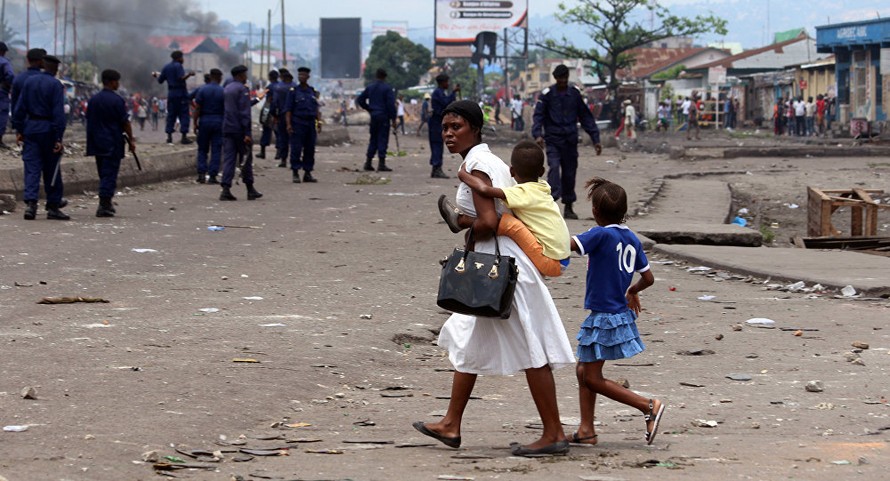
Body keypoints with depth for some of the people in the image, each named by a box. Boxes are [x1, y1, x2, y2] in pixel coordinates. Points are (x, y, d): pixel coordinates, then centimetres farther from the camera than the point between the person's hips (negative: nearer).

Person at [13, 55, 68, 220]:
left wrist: (20, 130, 12)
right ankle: (53, 207, 9)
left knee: (32, 169, 1)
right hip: (48, 130, -4)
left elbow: (19, 108, 7)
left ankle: (30, 202, -14)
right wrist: (58, 138, -14)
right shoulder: (56, 85, -8)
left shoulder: (29, 81, 7)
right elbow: (59, 113, -13)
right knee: (52, 170, 6)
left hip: (30, 128, 4)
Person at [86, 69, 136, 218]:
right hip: (113, 143, -6)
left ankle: (106, 204, 21)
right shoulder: (116, 100, -12)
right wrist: (131, 140, -2)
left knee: (103, 173, 15)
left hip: (97, 142, 7)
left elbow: (89, 120, 13)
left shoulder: (93, 99, 7)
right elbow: (125, 122, -11)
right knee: (110, 174, -5)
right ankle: (104, 206, -10)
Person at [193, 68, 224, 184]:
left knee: (202, 149, 10)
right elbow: (226, 109, -3)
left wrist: (195, 123, 2)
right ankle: (212, 176, -1)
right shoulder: (223, 92, -4)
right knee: (216, 150, 3)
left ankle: (201, 174, 1)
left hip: (204, 120, 1)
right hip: (218, 121, -1)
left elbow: (197, 108, -4)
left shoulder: (203, 90, -3)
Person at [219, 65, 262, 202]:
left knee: (228, 159, 2)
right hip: (239, 129, -6)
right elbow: (244, 113, -16)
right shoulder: (242, 89, -10)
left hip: (227, 129, 6)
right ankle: (250, 190, 13)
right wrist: (247, 133, -18)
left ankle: (225, 189, -8)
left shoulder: (226, 89, 14)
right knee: (246, 160, 5)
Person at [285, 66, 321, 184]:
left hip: (311, 124, 4)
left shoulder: (313, 92, 12)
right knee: (296, 149, -6)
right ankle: (295, 174, -1)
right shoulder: (293, 91, 0)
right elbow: (288, 109, -4)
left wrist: (319, 122, 6)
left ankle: (308, 173, 12)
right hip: (297, 124, -4)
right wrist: (288, 124, -12)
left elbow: (317, 109, 16)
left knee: (310, 149, 5)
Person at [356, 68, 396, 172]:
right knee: (383, 139, -3)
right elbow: (391, 104, -12)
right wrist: (393, 119, -8)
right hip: (384, 116, -5)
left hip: (373, 116, 5)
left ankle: (368, 162, 13)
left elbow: (360, 100, 11)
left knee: (373, 139, 14)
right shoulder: (387, 88, -8)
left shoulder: (369, 88, 8)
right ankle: (381, 163, -7)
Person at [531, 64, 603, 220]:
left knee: (569, 173, 7)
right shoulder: (547, 94, -1)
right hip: (553, 140, -3)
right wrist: (537, 134, -22)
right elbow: (538, 115, -4)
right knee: (554, 167, -21)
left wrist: (595, 139, 8)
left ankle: (568, 207, 17)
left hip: (571, 140, 3)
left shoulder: (575, 93, 7)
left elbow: (586, 117, 12)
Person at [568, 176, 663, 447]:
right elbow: (648, 278, 10)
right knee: (584, 370, 16)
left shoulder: (601, 235, -18)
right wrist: (632, 291, 30)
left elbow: (567, 244, -28)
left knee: (592, 379, -1)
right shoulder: (632, 239, 5)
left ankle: (649, 406, -6)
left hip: (604, 317, -9)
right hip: (621, 312, 9)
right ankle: (586, 430, 16)